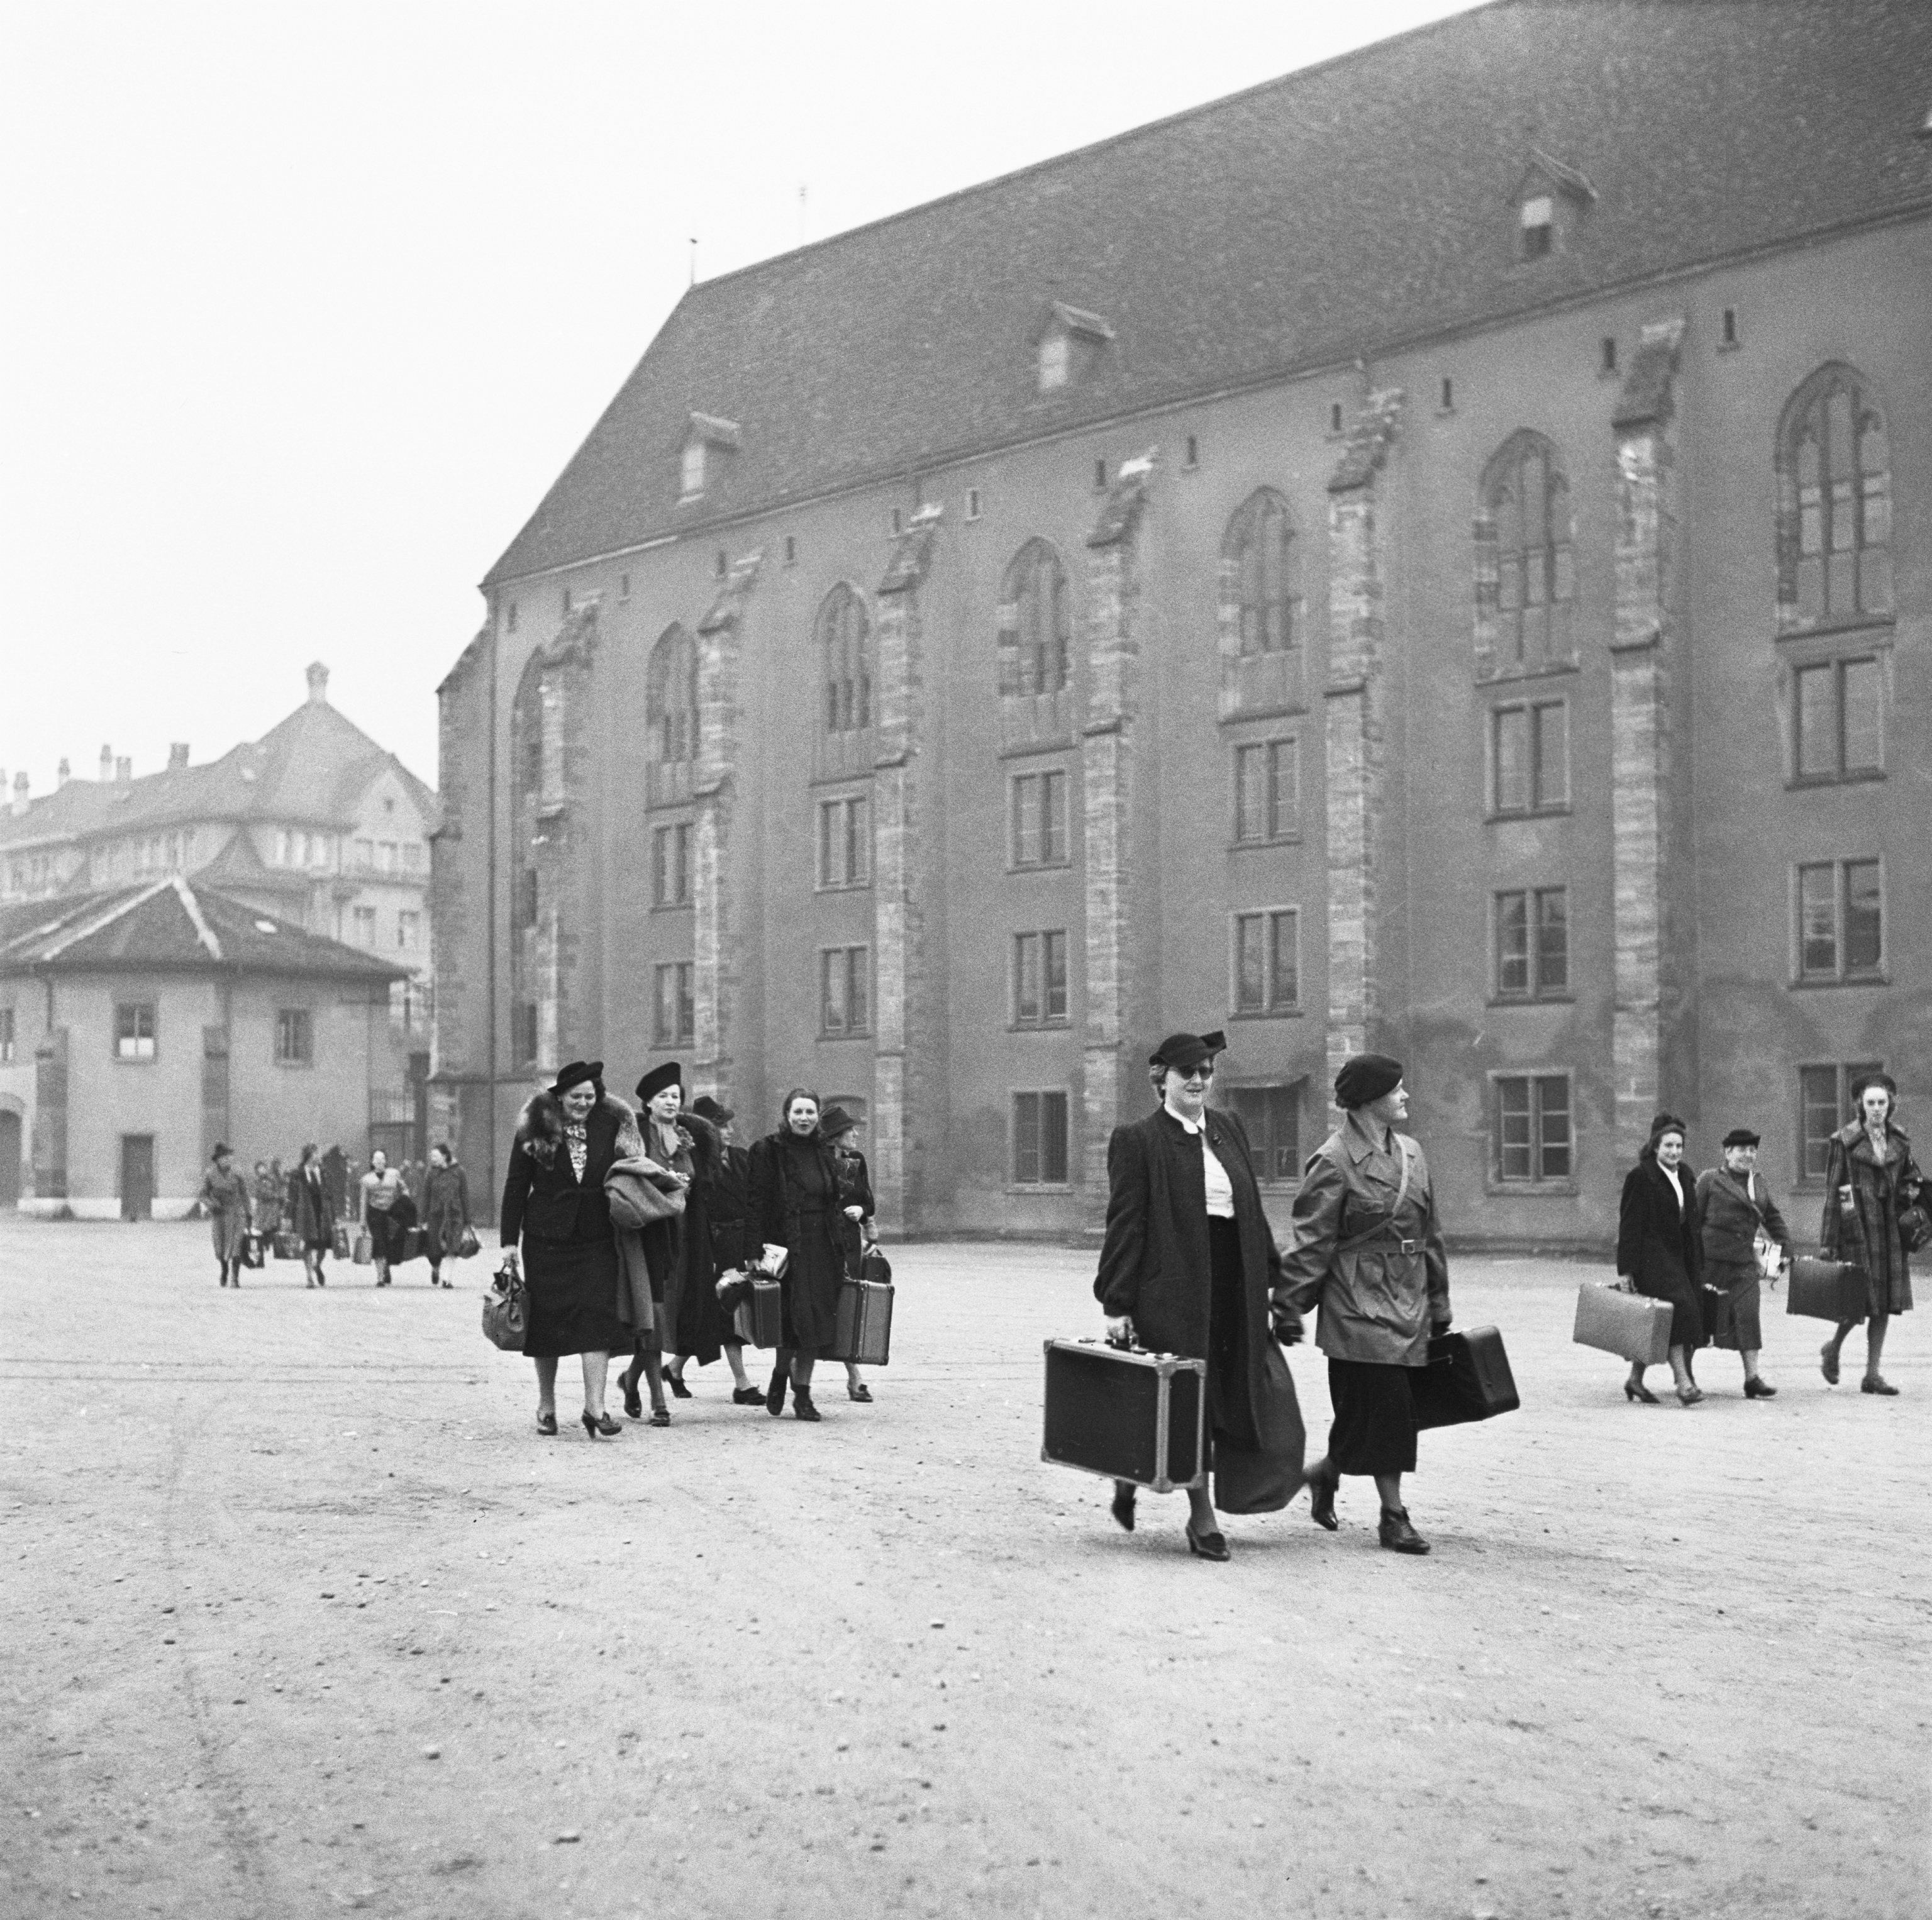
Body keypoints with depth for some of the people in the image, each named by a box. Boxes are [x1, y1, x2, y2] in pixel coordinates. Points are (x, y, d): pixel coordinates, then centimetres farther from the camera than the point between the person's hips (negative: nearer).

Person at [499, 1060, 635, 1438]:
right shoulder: (536, 1129, -1)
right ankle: (546, 1404, 22)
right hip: (546, 1239, 0)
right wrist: (510, 1240, -3)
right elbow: (516, 1185, 0)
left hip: (597, 1240, 0)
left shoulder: (612, 1125, 3)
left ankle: (595, 1407, -9)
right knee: (547, 1319, 7)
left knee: (597, 1317, -10)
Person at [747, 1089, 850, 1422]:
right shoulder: (768, 1151, -3)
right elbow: (758, 1203, -8)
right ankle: (781, 1375, 16)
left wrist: (841, 1253, 12)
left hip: (822, 1248, 5)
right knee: (796, 1318, -9)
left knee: (816, 1320, 3)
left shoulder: (823, 1154, 14)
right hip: (787, 1246, -5)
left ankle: (803, 1391, 11)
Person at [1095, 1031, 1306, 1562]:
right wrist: (1117, 1304, -11)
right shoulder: (1137, 1140, -4)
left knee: (1236, 1395, 7)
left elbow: (1253, 1212, 17)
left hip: (1233, 1289, 6)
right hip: (1172, 1289, -6)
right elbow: (1125, 1225, -7)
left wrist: (1274, 1278, 12)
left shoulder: (1230, 1129, 13)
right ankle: (1202, 1520, 11)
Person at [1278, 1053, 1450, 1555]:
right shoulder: (1334, 1162, -10)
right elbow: (1311, 1244, -10)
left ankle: (1325, 1472, 29)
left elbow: (1430, 1233, 16)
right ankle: (1393, 1516, 8)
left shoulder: (1410, 1153, 11)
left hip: (1408, 1305, 7)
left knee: (1393, 1414, 7)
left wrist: (1439, 1306, 17)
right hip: (1361, 1306, -7)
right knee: (1385, 1408, -5)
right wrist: (1288, 1308, -12)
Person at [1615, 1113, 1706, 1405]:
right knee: (1679, 1308, -18)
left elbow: (1691, 1223, 19)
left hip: (1679, 1257, 7)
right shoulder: (1640, 1177, -8)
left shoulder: (1683, 1176, 14)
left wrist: (1698, 1266, 16)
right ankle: (1683, 1383, -20)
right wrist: (1625, 1270, -14)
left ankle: (1636, 1380, 20)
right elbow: (1629, 1225, -10)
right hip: (1653, 1257, -7)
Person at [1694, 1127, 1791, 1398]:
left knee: (1748, 1315, -8)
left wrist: (1785, 1249, 8)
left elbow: (1774, 1220, 20)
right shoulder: (1709, 1180, -2)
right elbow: (1693, 1218, -5)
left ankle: (1753, 1377, -9)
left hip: (1744, 1262, 4)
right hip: (1711, 1260, -4)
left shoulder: (1759, 1186, 15)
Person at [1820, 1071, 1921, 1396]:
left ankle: (1872, 1374, 9)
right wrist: (1828, 1241, -8)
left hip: (1890, 1228, 5)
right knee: (1862, 1298, -9)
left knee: (1885, 1301, 3)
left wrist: (1912, 1189, 0)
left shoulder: (1899, 1140, 10)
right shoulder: (1844, 1140, -4)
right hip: (1857, 1225, -5)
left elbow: (1911, 1177, 25)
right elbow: (1832, 1190, -5)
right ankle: (1833, 1347, 18)